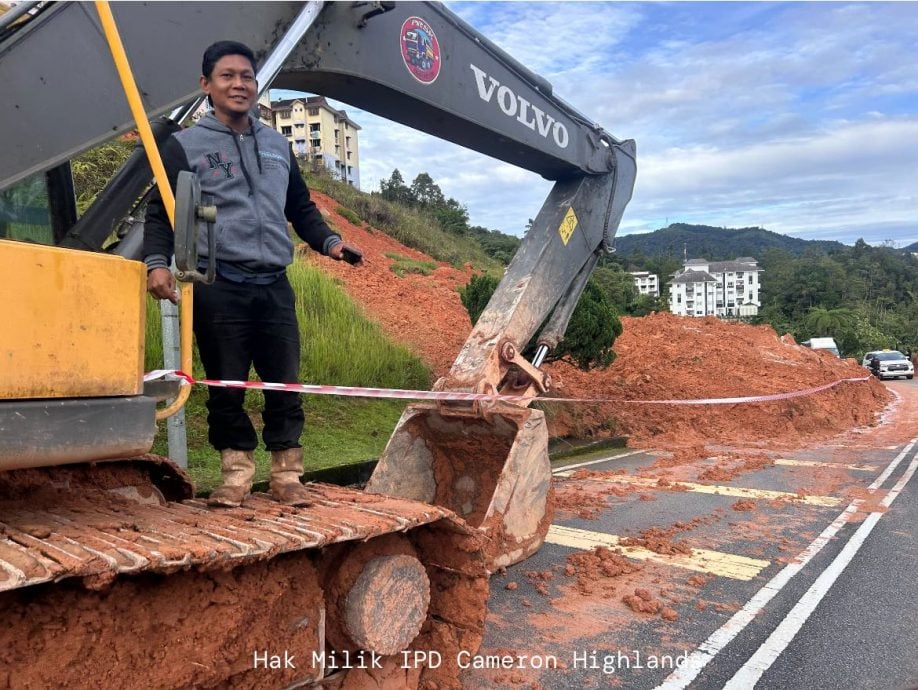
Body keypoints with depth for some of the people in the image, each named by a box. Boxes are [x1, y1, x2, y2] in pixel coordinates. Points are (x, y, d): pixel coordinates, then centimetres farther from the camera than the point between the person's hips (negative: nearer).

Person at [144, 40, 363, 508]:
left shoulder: (277, 146, 20)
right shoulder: (185, 146, 6)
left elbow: (301, 207, 24)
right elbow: (161, 212, 1)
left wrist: (329, 242, 8)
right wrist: (158, 262, -16)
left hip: (274, 287, 4)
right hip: (218, 288, -3)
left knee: (285, 385, 4)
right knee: (226, 387, 2)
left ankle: (286, 476, 15)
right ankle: (237, 474, 16)